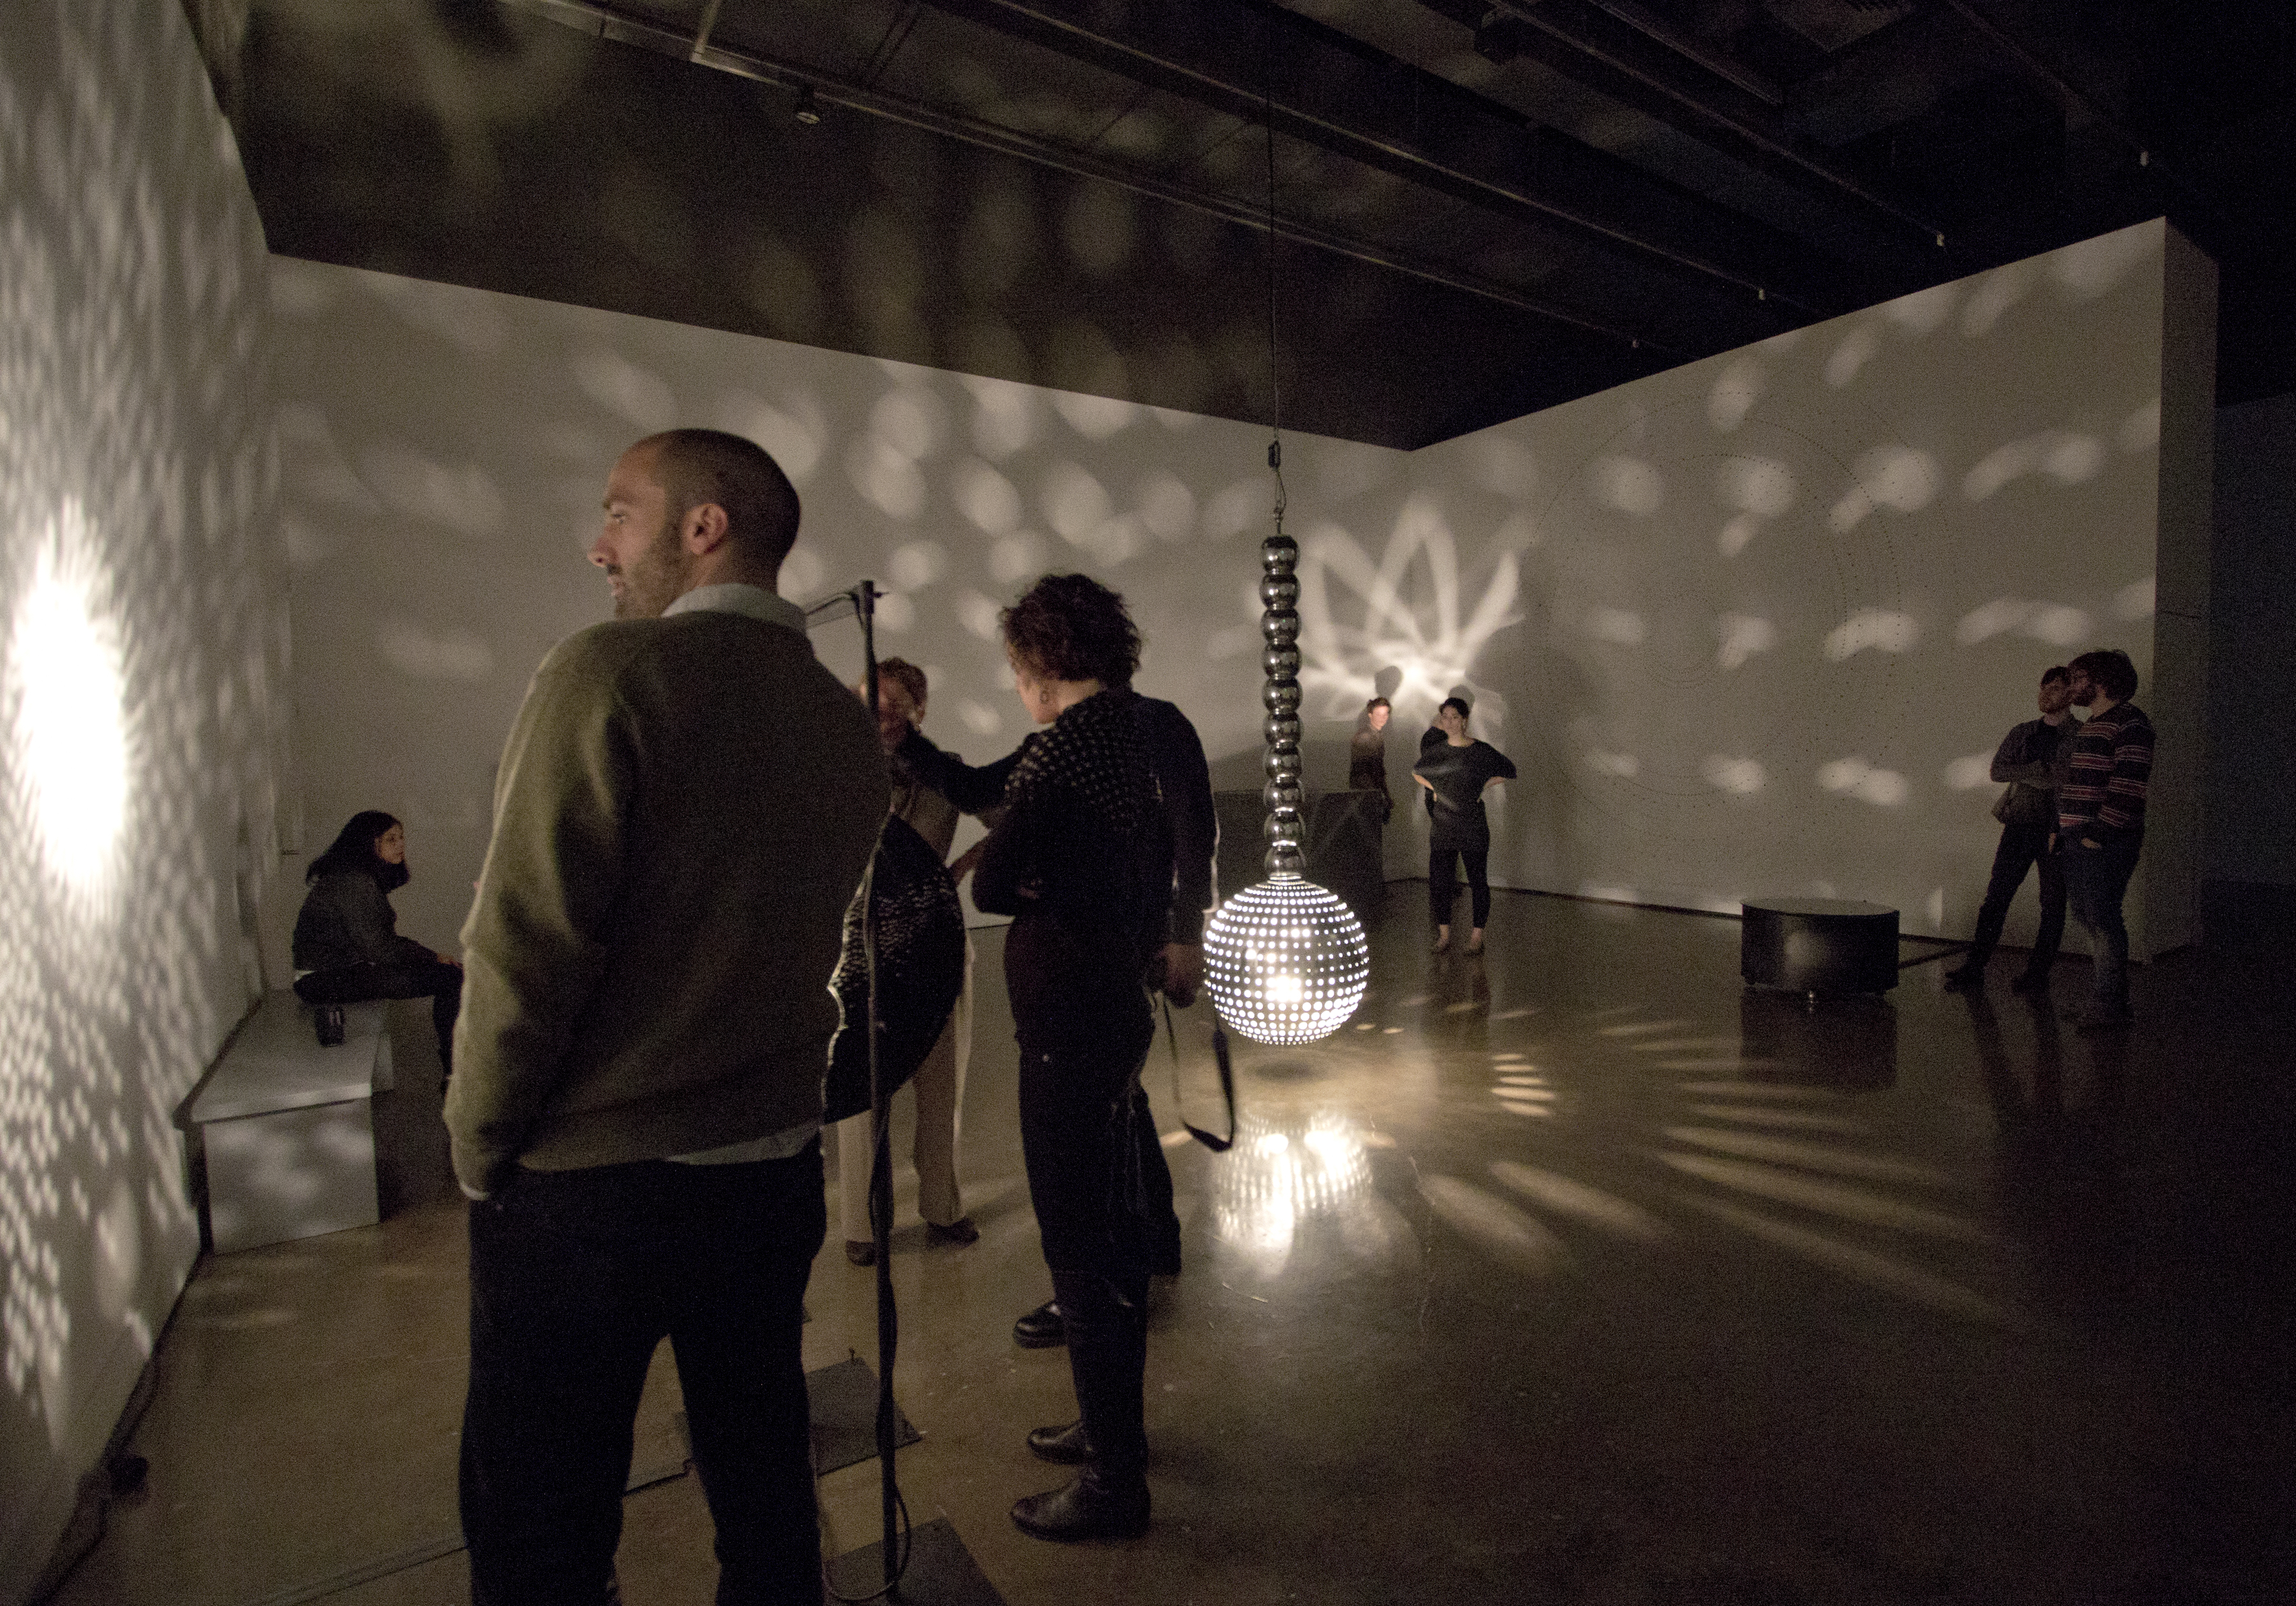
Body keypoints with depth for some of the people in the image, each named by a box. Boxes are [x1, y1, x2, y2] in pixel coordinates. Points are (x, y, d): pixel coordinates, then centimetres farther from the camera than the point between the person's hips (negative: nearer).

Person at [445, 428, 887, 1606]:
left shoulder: (609, 671, -15)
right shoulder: (848, 725, 3)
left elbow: (525, 944, -17)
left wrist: (479, 1146, -3)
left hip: (585, 1187, -6)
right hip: (777, 1172, 6)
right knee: (767, 1501, 22)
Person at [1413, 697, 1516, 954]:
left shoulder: (1481, 751, -7)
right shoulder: (1436, 750, 3)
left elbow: (1508, 771, 5)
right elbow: (1416, 771, 21)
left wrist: (1483, 788, -3)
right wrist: (1433, 789, 8)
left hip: (1473, 829, -3)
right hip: (1441, 827, 3)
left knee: (1478, 881, 4)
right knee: (1436, 880, 5)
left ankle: (1477, 935, 18)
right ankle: (1444, 934, 19)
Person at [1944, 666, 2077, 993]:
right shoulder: (2022, 733, 14)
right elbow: (1997, 770, 1)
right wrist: (2041, 770, -10)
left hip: (2056, 828, -3)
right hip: (2020, 825, 3)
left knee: (2053, 905, 2)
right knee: (1996, 896, 0)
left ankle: (2038, 974, 10)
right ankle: (1974, 967, 3)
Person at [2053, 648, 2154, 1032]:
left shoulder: (2130, 722, -9)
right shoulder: (2091, 727, 21)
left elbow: (2128, 786, -18)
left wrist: (2099, 833, -20)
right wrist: (2060, 830, 17)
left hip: (2104, 842, -10)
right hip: (2077, 841, 10)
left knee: (2103, 924, -6)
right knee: (2090, 923, 12)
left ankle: (2109, 1009, -1)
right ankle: (2098, 1001, 20)